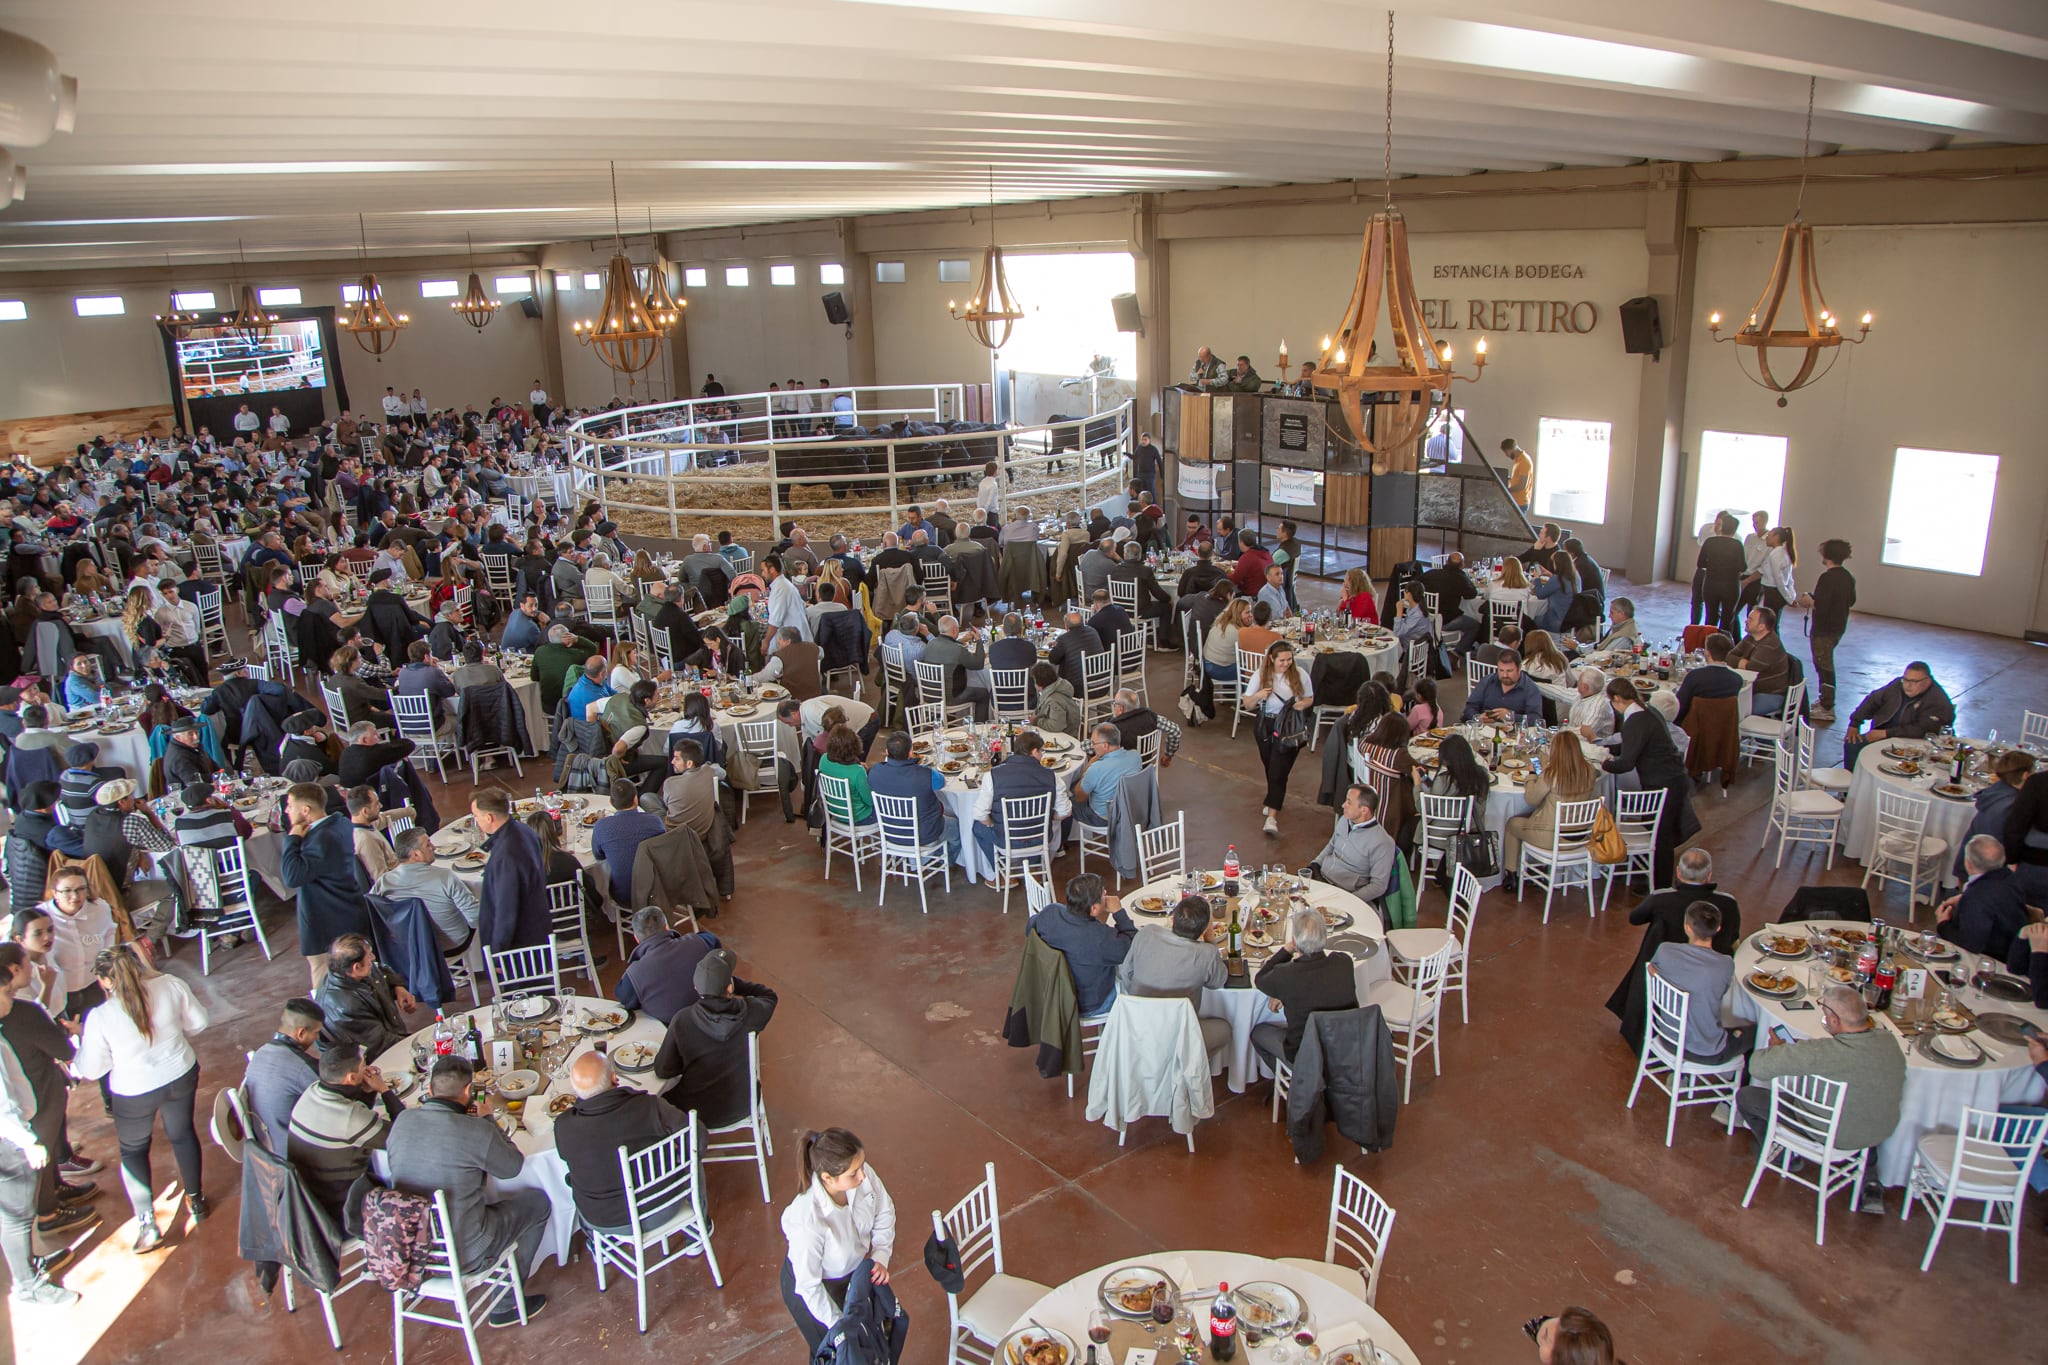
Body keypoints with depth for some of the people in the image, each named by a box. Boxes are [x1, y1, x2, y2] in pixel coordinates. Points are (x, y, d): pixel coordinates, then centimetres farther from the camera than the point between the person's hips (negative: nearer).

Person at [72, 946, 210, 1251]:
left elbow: (90, 1070, -12)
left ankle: (147, 1225, 25)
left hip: (134, 1092, -3)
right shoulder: (171, 986, -19)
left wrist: (79, 1040, 4)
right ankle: (196, 1200, 43)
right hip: (181, 1076, 3)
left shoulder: (100, 1017, -26)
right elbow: (197, 1022, -3)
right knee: (182, 1133, 27)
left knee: (133, 1150, 23)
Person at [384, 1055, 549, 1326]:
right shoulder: (477, 1131, -25)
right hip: (463, 1253, -6)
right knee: (537, 1202, 15)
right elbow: (513, 1167, -7)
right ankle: (508, 1305, 23)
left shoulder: (402, 1120, -10)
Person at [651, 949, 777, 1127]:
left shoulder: (681, 1020, -25)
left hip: (699, 1113, -2)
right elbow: (768, 995, 3)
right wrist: (728, 979, -1)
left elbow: (663, 1071, -13)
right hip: (743, 1107, 2)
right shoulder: (750, 1012, -21)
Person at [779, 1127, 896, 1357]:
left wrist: (881, 1256, -17)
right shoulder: (807, 1222, -43)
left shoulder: (863, 1175, -30)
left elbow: (885, 1212, -7)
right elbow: (808, 1286, -27)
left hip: (854, 1269, 5)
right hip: (814, 1289, -5)